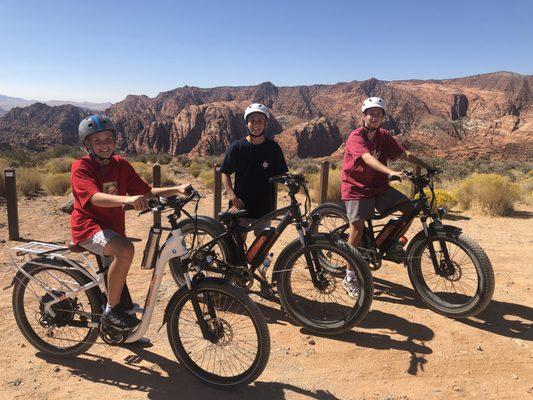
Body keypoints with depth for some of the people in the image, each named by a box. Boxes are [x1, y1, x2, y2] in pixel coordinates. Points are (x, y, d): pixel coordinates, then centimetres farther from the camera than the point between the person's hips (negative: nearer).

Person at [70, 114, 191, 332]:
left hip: (114, 227, 7)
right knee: (125, 250, -34)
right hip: (89, 227, -7)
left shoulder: (121, 165, 3)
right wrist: (127, 199, -51)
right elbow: (95, 197, -32)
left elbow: (147, 191, -1)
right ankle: (111, 310, -18)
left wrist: (177, 189, -15)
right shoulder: (81, 167, -14)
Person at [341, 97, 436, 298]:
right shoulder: (356, 137, -16)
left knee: (409, 208, -10)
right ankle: (349, 278, 6)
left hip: (380, 187, 6)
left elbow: (404, 154, 2)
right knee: (357, 228, -8)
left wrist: (428, 167, -7)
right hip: (357, 189, -6)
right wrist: (391, 172, -47)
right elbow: (368, 158, -33)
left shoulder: (384, 136, 4)